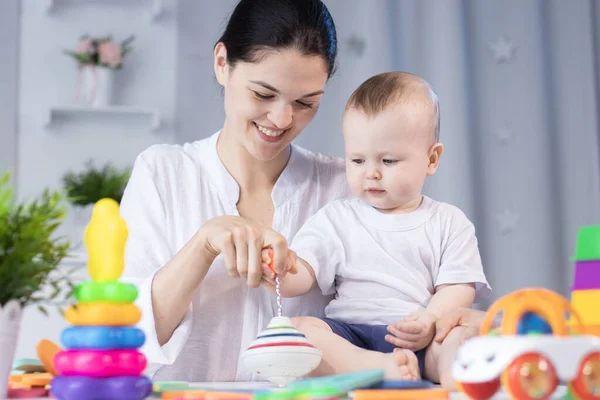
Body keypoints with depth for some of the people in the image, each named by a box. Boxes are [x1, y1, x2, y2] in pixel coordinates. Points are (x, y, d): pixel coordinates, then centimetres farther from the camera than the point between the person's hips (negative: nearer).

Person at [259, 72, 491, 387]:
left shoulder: (449, 222, 13)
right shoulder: (336, 219, 16)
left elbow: (458, 288, 4)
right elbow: (303, 274, 6)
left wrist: (431, 321, -18)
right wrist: (283, 274, -20)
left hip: (421, 340, -1)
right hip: (349, 336, 1)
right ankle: (382, 369, -44)